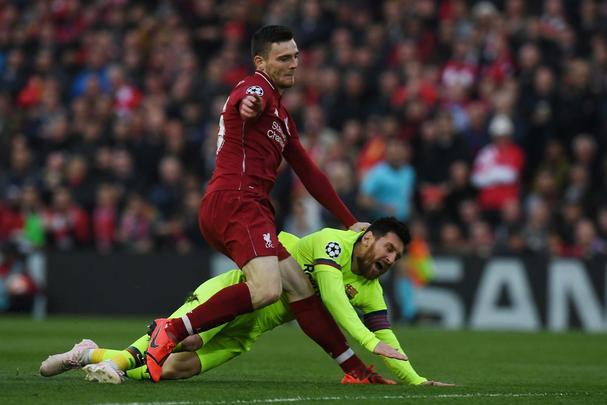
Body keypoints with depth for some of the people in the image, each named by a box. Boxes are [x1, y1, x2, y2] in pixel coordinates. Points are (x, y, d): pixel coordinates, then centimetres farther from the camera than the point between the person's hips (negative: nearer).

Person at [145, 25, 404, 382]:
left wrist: (350, 221, 32)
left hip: (251, 210, 10)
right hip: (236, 202, -10)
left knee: (300, 288, 8)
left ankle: (357, 370, 11)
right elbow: (249, 99, -30)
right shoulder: (257, 87, -2)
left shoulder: (282, 115, 28)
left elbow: (309, 173, 33)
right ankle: (173, 332, -24)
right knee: (267, 289, -27)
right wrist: (248, 105, -57)